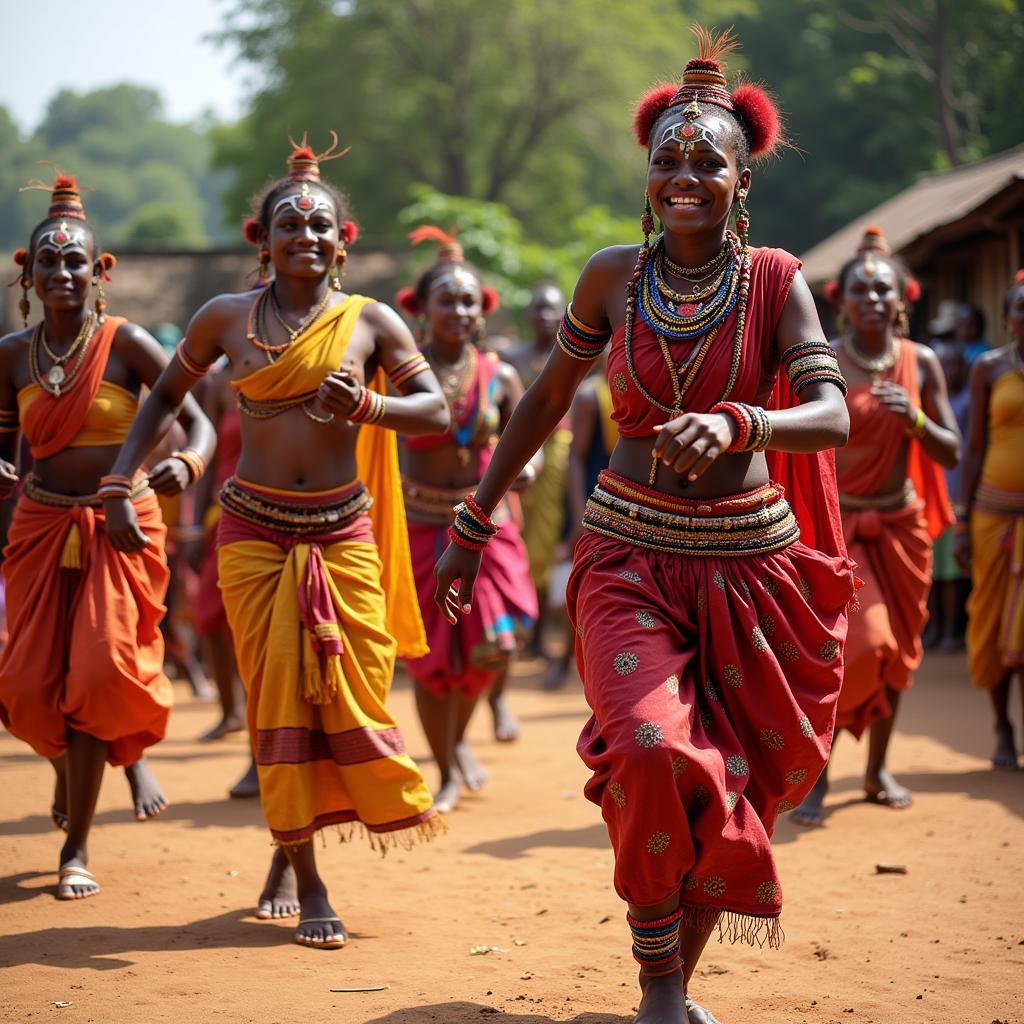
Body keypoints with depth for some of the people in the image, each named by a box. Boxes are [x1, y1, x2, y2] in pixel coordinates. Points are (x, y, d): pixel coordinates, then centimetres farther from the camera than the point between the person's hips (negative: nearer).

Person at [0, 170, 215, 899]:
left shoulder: (127, 343, -7)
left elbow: (199, 421, -8)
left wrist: (186, 465, -30)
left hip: (123, 525, -3)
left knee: (100, 675, -10)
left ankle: (77, 847, 2)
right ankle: (70, 769, 38)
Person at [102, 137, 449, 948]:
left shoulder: (370, 322, 0)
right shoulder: (227, 317, 3)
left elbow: (438, 414, -2)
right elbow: (166, 396, 15)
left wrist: (366, 405, -20)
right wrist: (120, 485, 7)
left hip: (343, 534, 0)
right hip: (256, 532, 0)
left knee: (354, 695, 0)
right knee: (278, 701, 0)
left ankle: (292, 843, 25)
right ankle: (304, 879, 9)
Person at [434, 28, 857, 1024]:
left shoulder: (775, 281, -5)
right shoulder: (613, 275, 0)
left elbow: (832, 417, -17)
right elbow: (546, 399, 12)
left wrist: (736, 423, -37)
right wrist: (473, 520, 12)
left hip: (748, 568, 1)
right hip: (629, 555, 0)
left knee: (726, 793, 6)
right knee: (655, 755, -24)